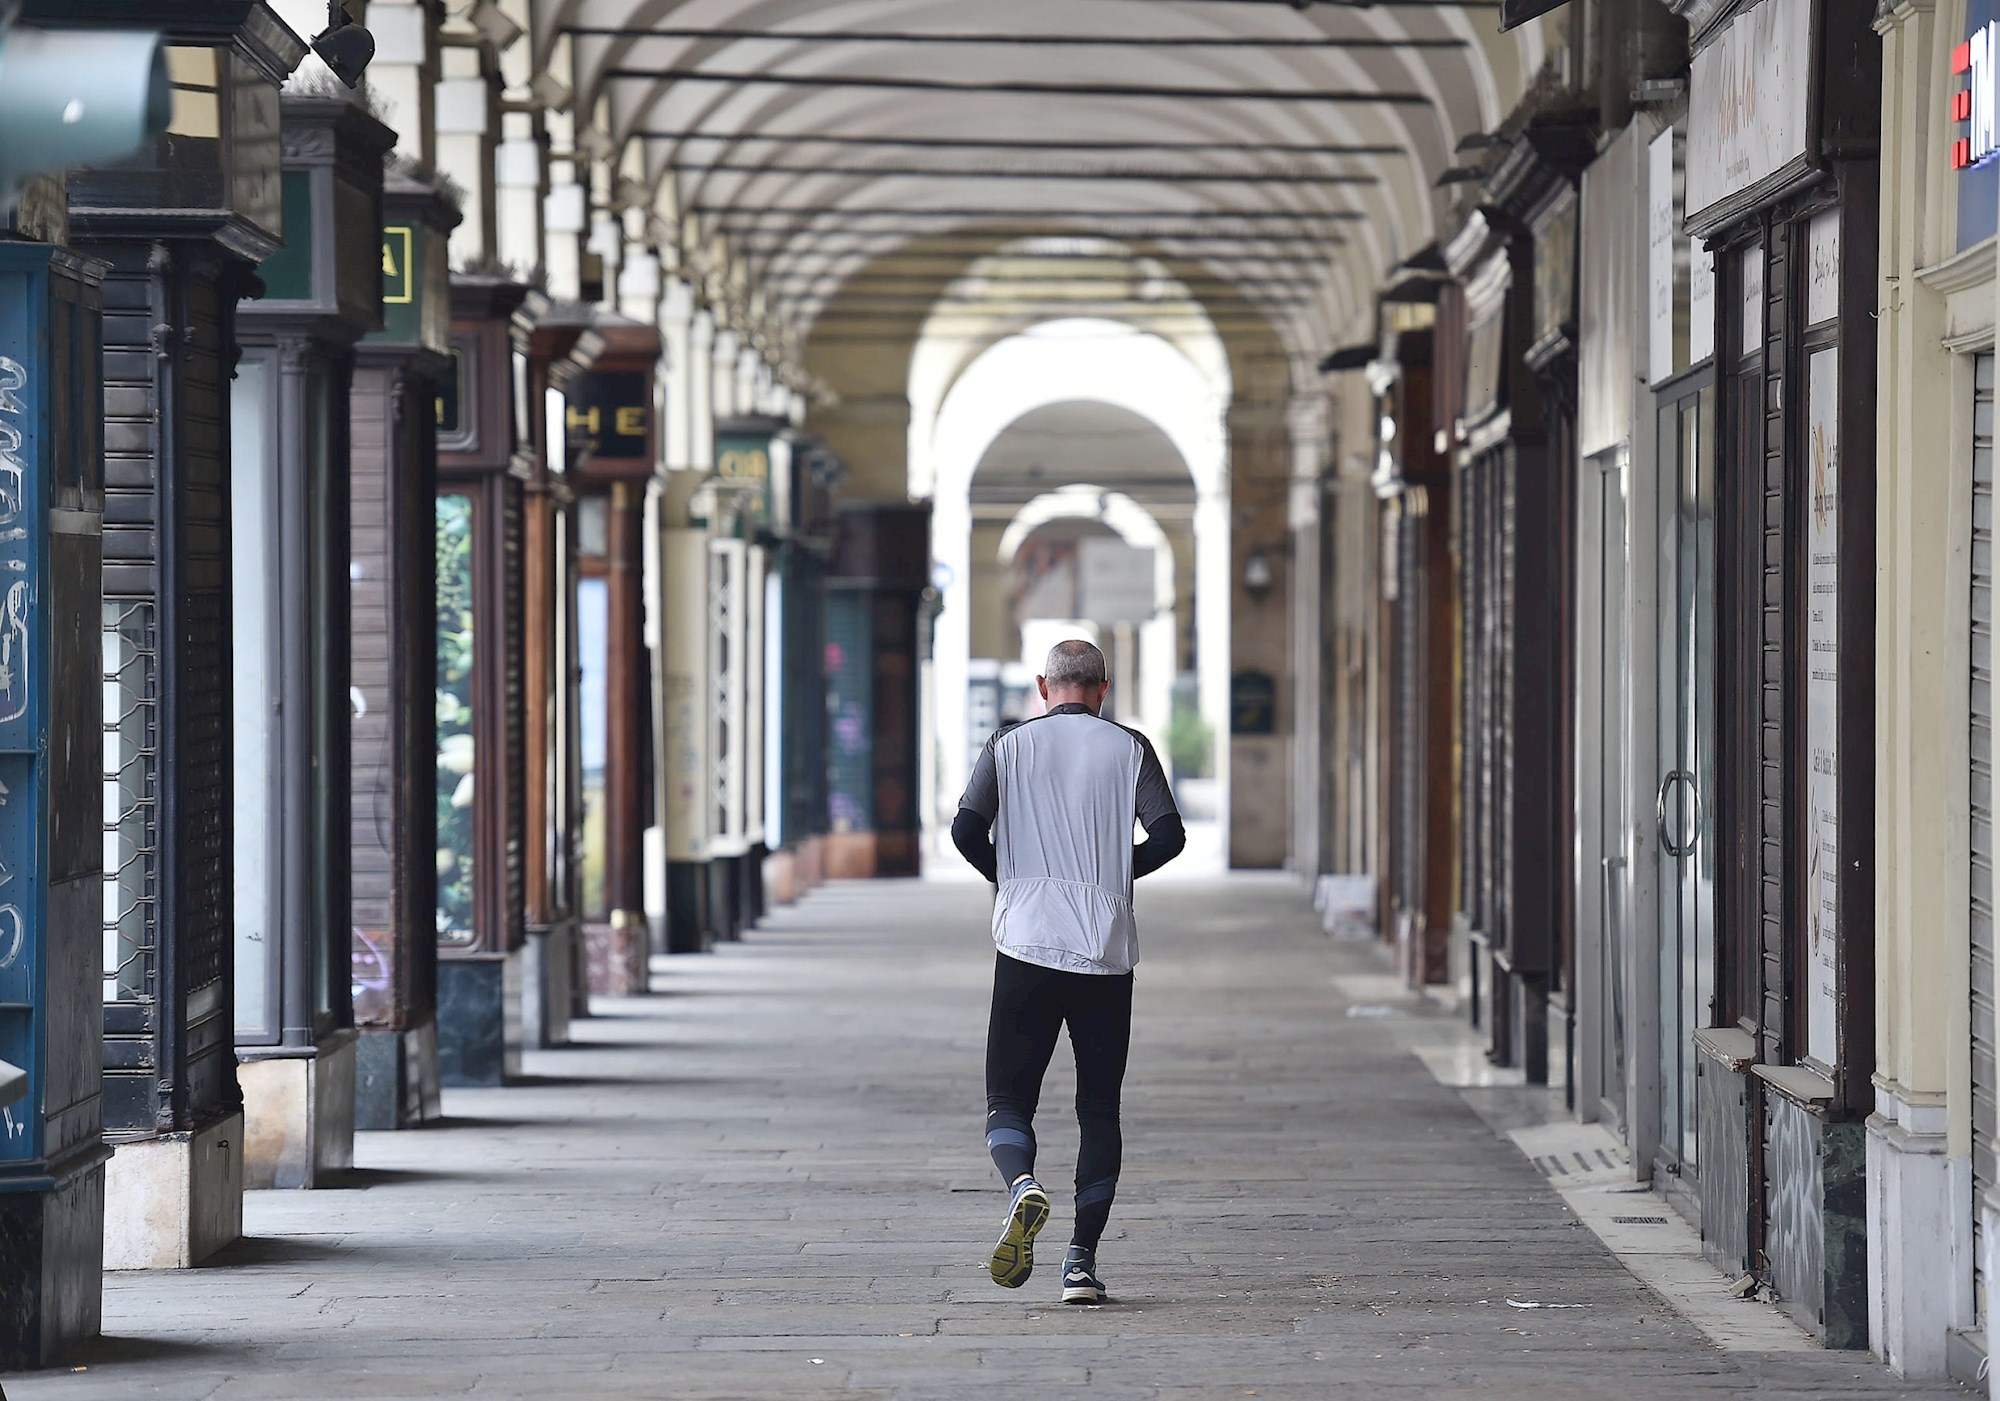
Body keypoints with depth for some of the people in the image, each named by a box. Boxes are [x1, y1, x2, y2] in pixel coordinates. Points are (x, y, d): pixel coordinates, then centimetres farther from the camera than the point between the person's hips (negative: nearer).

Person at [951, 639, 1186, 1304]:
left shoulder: (1010, 745, 5)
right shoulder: (1129, 748, 5)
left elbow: (966, 830, -5)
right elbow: (1168, 835, -6)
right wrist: (1116, 872, 13)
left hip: (1027, 948, 0)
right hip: (1107, 953, 1)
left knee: (1008, 1099, 5)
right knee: (1099, 1110, 9)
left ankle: (1022, 1187, -27)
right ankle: (1082, 1261, 2)